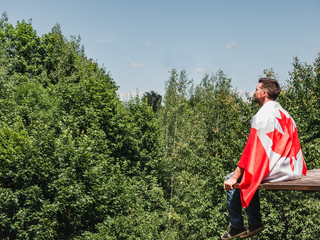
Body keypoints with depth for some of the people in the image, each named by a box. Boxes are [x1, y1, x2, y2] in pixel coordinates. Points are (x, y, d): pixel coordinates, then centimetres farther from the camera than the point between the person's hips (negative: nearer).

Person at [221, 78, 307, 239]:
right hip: (291, 169, 9)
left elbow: (252, 148, -18)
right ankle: (255, 224, 25)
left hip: (276, 171, -9)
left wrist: (235, 177, -14)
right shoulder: (283, 113, 15)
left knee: (231, 181, 3)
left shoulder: (263, 114, -13)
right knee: (250, 177, 27)